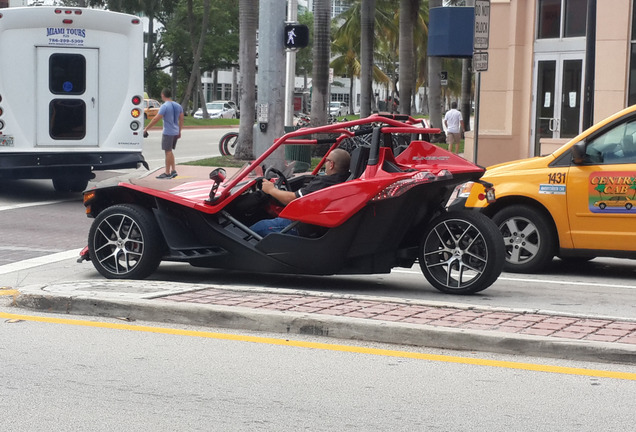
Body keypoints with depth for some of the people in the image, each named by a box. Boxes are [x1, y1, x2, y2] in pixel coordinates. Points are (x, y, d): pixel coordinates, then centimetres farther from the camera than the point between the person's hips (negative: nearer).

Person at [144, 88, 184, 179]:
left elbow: (156, 119, -18)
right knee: (170, 151, 18)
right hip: (175, 132, 7)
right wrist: (179, 131, 23)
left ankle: (167, 173, 2)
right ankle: (173, 170, 14)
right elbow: (181, 120, 14)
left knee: (168, 152, -2)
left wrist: (146, 128, -13)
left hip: (168, 133, -7)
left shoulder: (165, 106, -14)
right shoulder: (178, 106, 9)